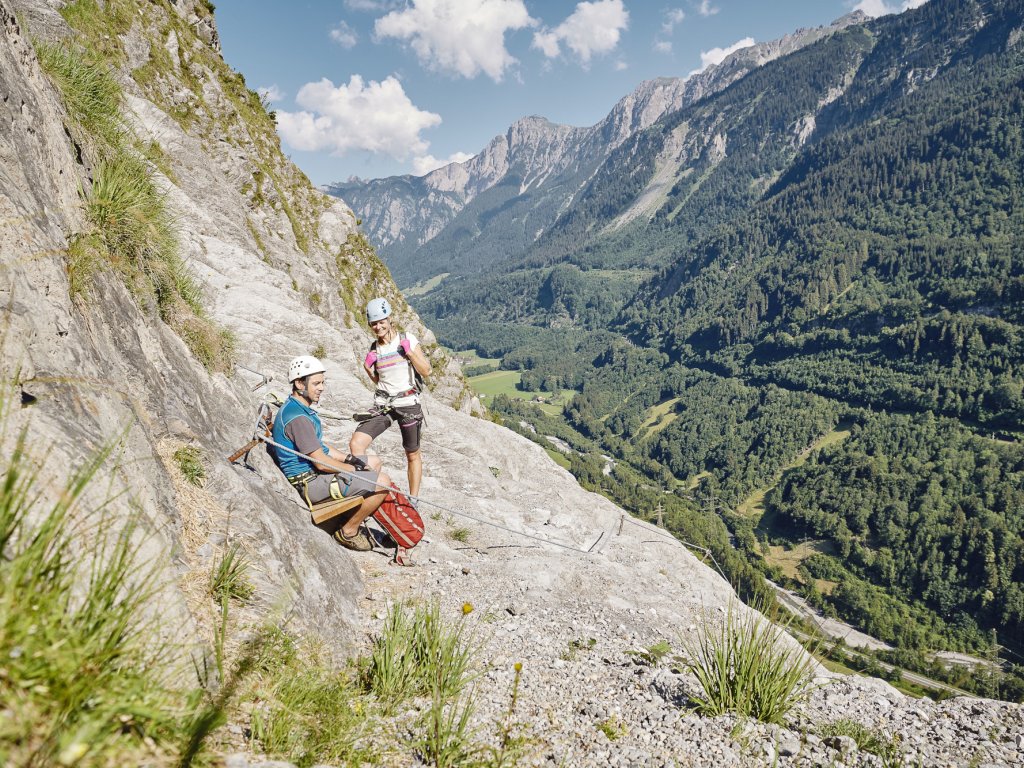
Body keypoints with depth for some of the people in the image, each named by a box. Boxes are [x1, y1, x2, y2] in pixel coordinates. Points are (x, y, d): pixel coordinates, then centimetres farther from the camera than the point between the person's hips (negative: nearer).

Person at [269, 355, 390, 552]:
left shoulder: (296, 408, 11)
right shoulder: (297, 417, -24)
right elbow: (321, 462, -24)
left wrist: (349, 459, 7)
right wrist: (355, 469, -10)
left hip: (314, 471, 11)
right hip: (311, 483, -11)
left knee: (374, 462, 19)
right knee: (382, 481, -16)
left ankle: (352, 519, 20)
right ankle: (348, 532, 1)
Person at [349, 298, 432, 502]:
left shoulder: (407, 339, -5)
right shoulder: (374, 348, 7)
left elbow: (426, 371, -6)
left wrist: (409, 351, -17)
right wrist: (367, 368, -1)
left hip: (408, 403, -3)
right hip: (383, 405, 3)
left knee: (412, 455, 10)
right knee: (356, 443, -17)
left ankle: (413, 500, 25)